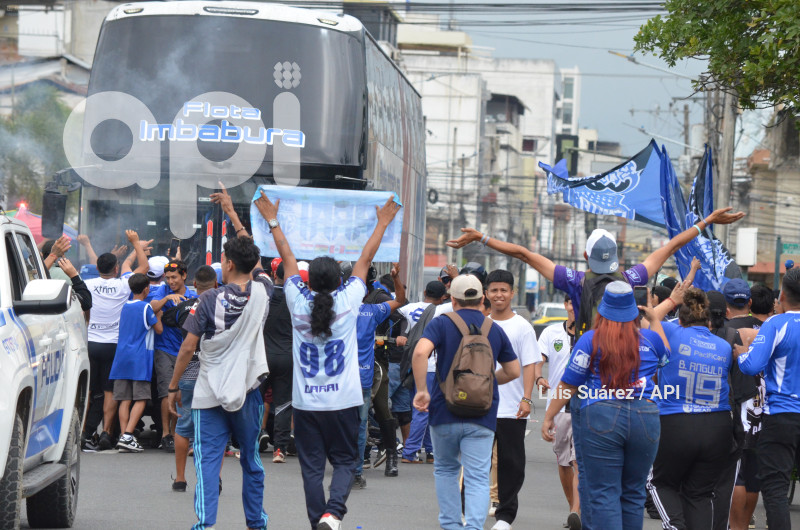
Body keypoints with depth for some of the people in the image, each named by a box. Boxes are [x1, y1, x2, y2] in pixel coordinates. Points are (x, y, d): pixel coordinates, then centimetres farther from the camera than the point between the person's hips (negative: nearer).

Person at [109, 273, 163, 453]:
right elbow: (159, 329, -1)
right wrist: (157, 312, 14)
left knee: (125, 400, 4)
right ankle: (127, 436, -17)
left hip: (122, 357, 6)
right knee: (140, 399, -4)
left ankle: (124, 436, -2)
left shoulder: (125, 306, 13)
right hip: (140, 358, -6)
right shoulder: (146, 307, -6)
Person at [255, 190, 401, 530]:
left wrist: (272, 221, 19)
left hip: (306, 402, 1)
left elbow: (287, 258, 9)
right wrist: (382, 224, 17)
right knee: (345, 461, 8)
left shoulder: (298, 301, -4)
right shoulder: (348, 301, -6)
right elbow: (365, 260, 6)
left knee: (312, 467, 6)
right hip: (343, 400, -1)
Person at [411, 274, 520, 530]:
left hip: (445, 412, -1)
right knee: (478, 478, -3)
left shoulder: (442, 324, -2)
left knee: (445, 470, 20)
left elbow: (420, 352, -20)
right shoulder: (495, 330, 8)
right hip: (482, 416, 1)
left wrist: (422, 390, -14)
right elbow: (513, 371, 14)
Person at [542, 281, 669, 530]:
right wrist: (654, 319, 42)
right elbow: (666, 356, 34)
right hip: (645, 419, 3)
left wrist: (549, 416, 9)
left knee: (603, 493, -3)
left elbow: (568, 385, 1)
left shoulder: (590, 340, 1)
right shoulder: (650, 339, 9)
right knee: (633, 493, 14)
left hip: (601, 416, -3)